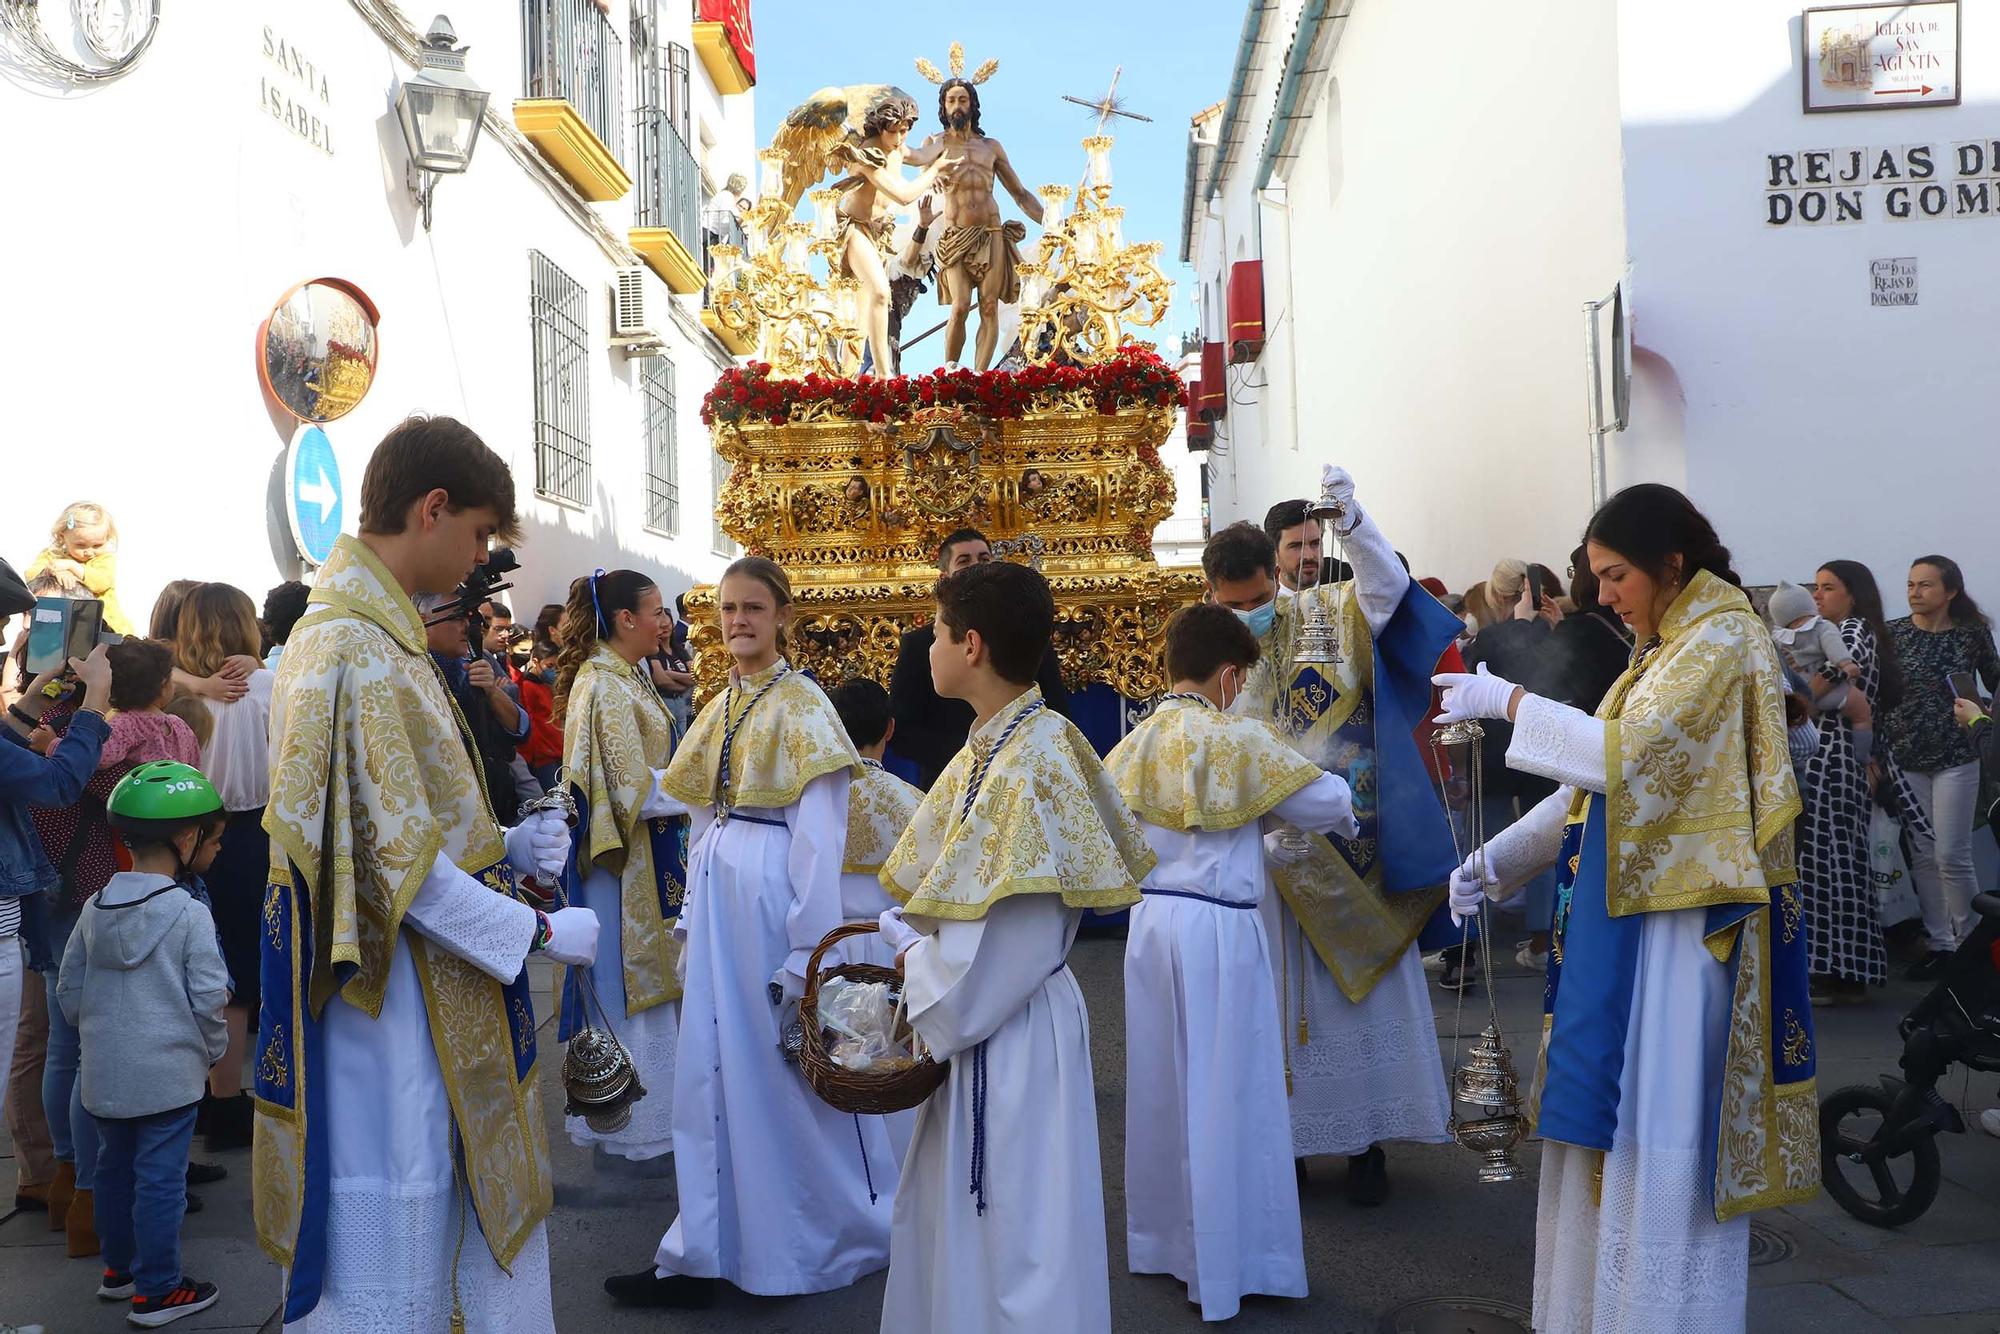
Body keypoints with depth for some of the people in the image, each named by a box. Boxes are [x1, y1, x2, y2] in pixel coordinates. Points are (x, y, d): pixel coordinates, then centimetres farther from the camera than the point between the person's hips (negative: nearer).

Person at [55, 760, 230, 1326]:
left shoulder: (95, 908, 1)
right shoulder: (189, 914, -15)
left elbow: (68, 993, 7)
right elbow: (208, 999, -14)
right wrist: (213, 1047, 3)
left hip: (104, 1072, 6)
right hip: (168, 1074, -6)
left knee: (115, 1166, 21)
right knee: (161, 1178, 3)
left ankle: (119, 1268, 36)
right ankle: (156, 1290, 11)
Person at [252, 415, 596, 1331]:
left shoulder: (353, 629, 10)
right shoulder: (360, 653, -21)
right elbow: (403, 864, -22)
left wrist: (503, 848, 6)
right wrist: (538, 932, -13)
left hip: (426, 992, 10)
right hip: (395, 1006, -10)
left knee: (473, 1206, 19)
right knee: (397, 1232, 4)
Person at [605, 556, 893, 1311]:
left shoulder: (802, 705, -9)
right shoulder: (719, 708, 14)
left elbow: (819, 835, -13)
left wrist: (806, 952, -16)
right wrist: (692, 917, 13)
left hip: (774, 894, -7)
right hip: (717, 892, 7)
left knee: (787, 1071, 0)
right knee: (715, 1071, 12)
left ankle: (836, 1236, 16)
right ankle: (705, 1252, 23)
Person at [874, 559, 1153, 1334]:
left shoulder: (1038, 762, -22)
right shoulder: (985, 752, 5)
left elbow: (1015, 935, -23)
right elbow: (922, 888, 15)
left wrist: (928, 980, -11)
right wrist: (914, 947, 0)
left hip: (1014, 1035, -9)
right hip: (967, 1018, 9)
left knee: (1012, 1234, 5)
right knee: (952, 1220, 22)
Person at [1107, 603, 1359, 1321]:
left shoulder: (1133, 745, 4)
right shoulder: (1241, 740, -11)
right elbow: (1325, 800, -4)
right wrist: (1343, 815, 18)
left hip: (1150, 919, 6)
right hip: (1218, 929, -5)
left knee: (1162, 1085, 16)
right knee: (1225, 1093, 4)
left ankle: (1162, 1237, 30)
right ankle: (1227, 1262, 13)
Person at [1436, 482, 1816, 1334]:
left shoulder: (1721, 641, -11)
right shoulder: (1667, 649, 16)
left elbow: (1625, 754, -23)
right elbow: (1602, 778, 15)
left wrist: (1510, 702, -15)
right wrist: (1496, 860, 9)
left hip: (1677, 923, -9)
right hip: (1623, 911, 9)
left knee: (1661, 1133, -2)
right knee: (1610, 1122, 13)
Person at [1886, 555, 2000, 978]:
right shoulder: (1893, 634, 0)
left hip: (1956, 758, -2)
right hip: (1905, 758, 2)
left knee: (1951, 856, -5)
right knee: (1921, 855, 6)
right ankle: (1940, 944, 16)